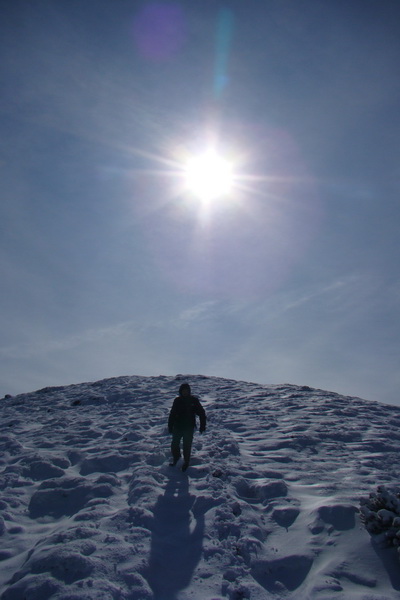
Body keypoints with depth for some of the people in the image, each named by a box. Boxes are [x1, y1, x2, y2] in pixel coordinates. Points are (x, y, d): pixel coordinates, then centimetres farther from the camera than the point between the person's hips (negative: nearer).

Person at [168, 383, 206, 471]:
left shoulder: (194, 400, -5)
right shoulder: (177, 400, -1)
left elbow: (201, 413, -1)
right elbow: (172, 414, 5)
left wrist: (202, 426, -3)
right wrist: (170, 427, 3)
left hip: (189, 428, -2)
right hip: (177, 427, 2)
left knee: (187, 446, 3)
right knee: (174, 444, 9)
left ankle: (186, 462, 26)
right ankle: (176, 458, 38)